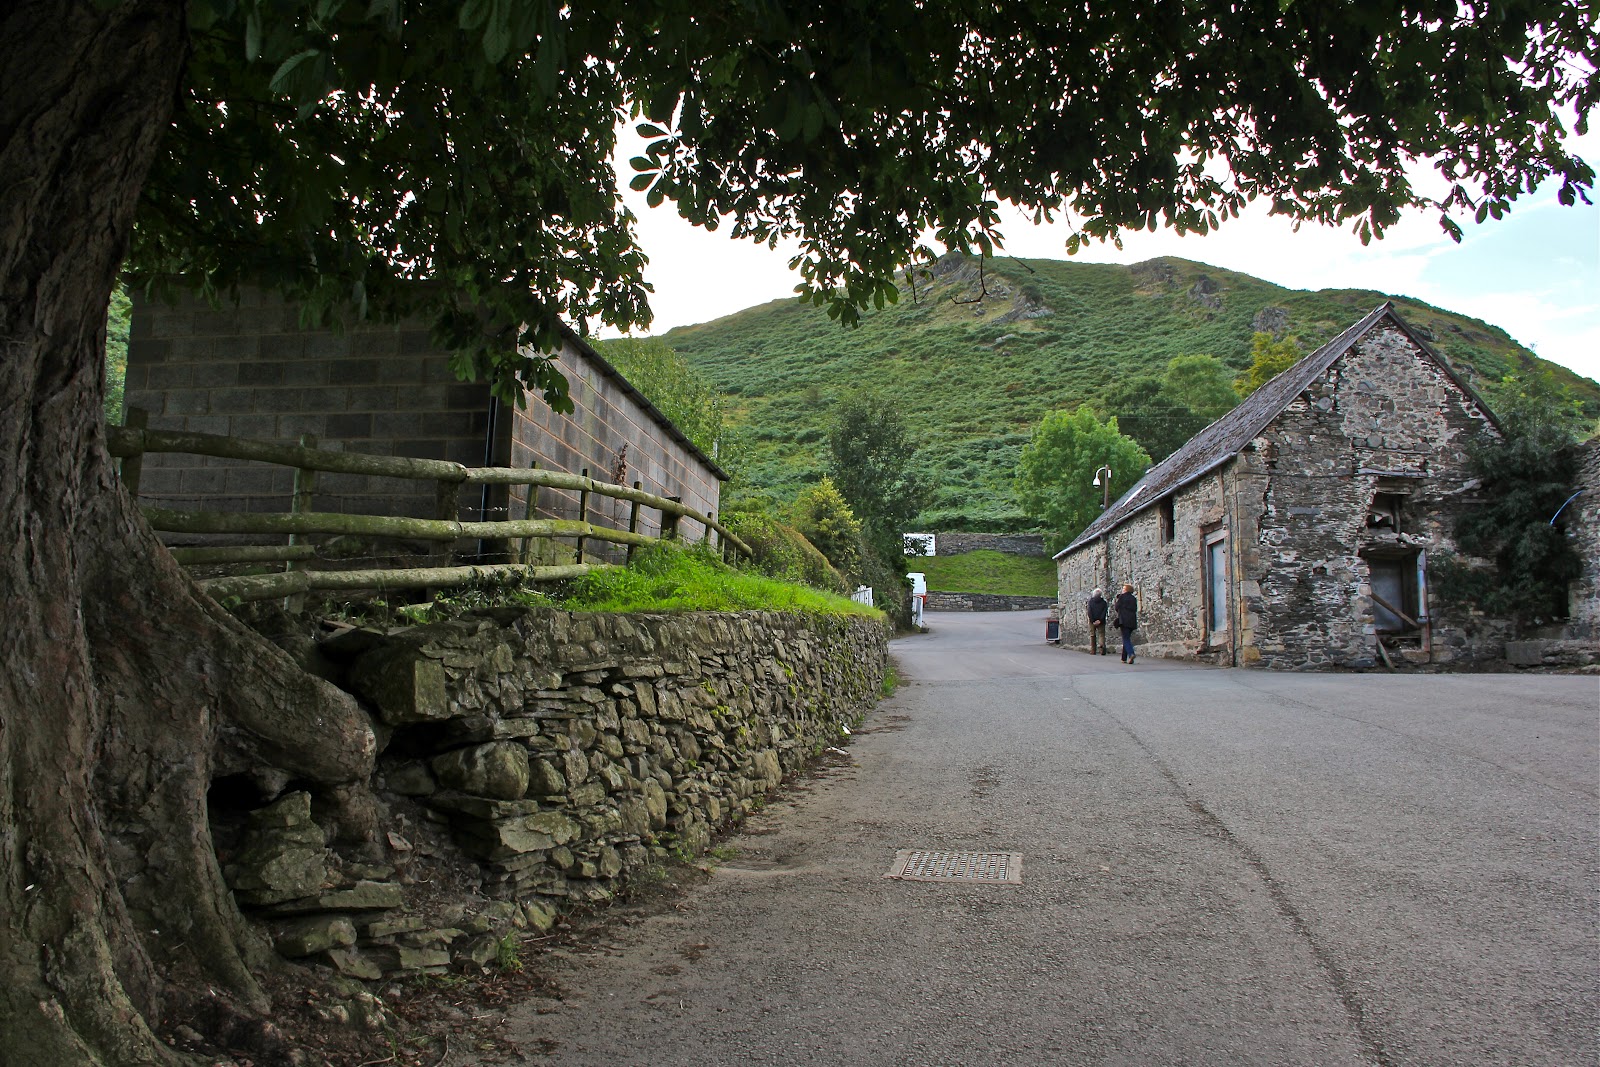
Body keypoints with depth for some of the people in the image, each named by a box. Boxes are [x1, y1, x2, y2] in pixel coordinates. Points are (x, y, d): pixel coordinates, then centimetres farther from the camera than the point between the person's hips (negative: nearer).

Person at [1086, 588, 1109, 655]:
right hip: (1100, 621, 0)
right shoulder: (1103, 602, 2)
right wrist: (1100, 620, -9)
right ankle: (1102, 650, -16)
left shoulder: (1090, 601, 1)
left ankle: (1092, 650, 2)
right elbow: (1104, 612, -6)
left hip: (1092, 621, 0)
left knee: (1092, 635, 8)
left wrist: (1092, 621, -7)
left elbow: (1089, 612, -5)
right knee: (1101, 634, 2)